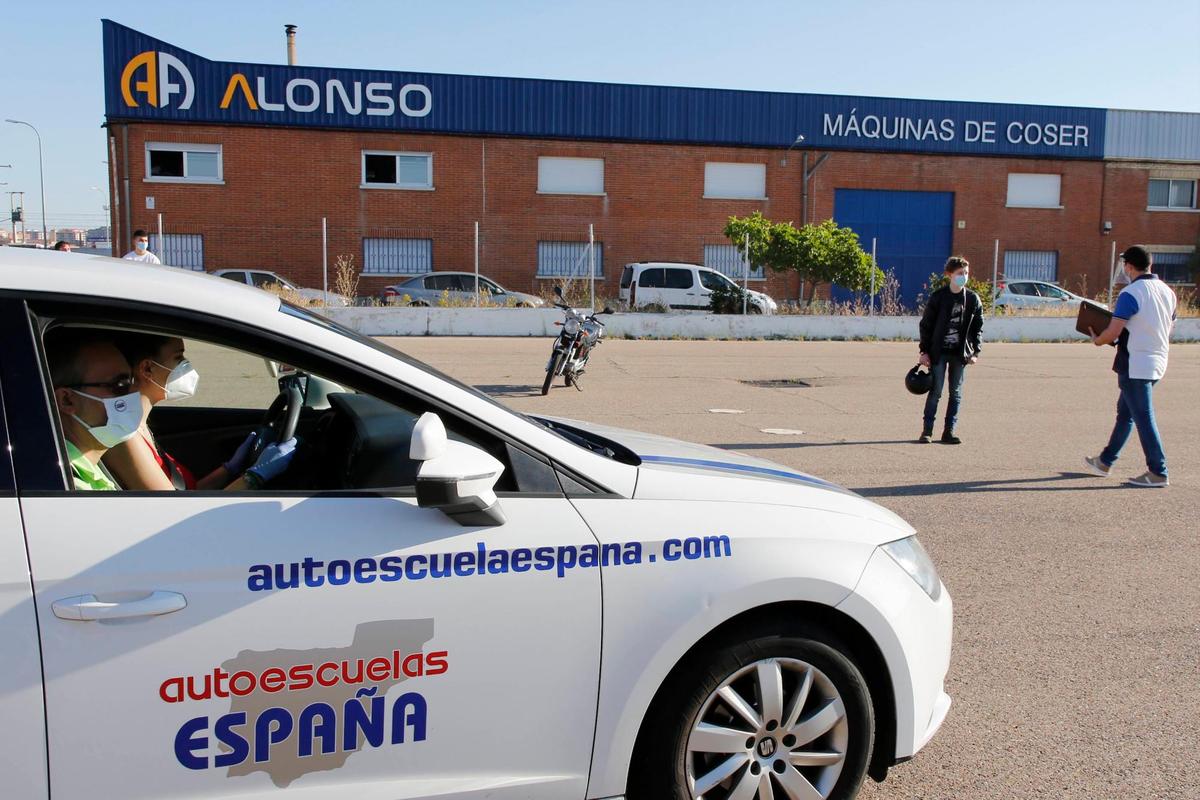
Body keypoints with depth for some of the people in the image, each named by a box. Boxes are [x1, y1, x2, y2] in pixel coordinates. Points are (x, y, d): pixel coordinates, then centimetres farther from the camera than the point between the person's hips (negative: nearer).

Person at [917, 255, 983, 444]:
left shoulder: (973, 299, 4)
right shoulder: (938, 297, -4)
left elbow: (977, 327, 10)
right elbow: (926, 325, -2)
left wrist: (975, 351, 1)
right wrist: (924, 352, -6)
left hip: (960, 353, 3)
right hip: (939, 352, -3)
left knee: (956, 393, 5)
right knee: (935, 392, -2)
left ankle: (949, 431, 11)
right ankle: (927, 431, 5)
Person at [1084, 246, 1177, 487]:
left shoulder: (1130, 294, -16)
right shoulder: (1168, 292, 9)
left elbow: (1113, 333, -19)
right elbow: (1168, 328, 18)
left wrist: (1096, 339, 1)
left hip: (1135, 365, -9)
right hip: (1158, 362, 9)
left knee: (1143, 418, -3)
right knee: (1125, 413, 17)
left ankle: (1158, 473, 0)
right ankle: (1105, 462, 27)